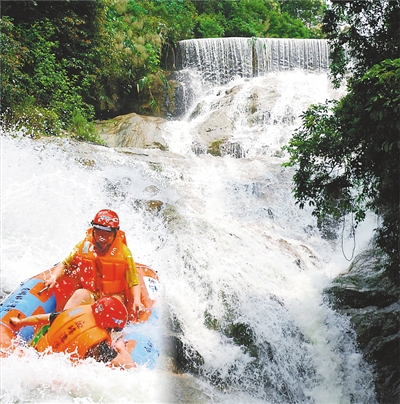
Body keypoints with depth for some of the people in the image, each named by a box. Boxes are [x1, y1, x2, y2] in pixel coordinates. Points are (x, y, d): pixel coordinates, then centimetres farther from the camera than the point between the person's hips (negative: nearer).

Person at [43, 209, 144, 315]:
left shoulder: (123, 252, -6)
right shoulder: (83, 246, -1)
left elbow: (133, 282, -7)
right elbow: (65, 264, 10)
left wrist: (137, 301, -23)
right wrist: (53, 277, -10)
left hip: (114, 296, 0)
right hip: (90, 295, 1)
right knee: (80, 294, -31)